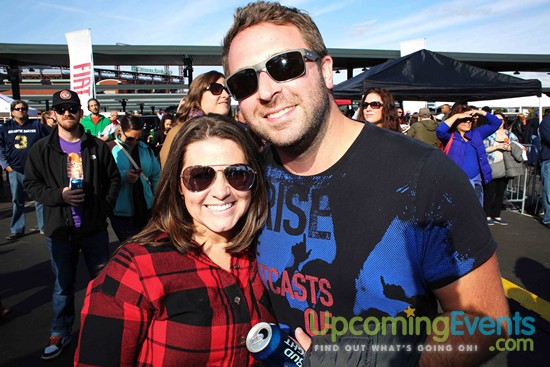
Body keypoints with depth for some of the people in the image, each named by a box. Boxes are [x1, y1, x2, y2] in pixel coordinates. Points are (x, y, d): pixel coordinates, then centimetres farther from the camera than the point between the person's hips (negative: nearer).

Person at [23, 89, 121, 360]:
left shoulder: (97, 146, 0)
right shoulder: (41, 149, 0)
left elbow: (114, 178, 6)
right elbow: (31, 184, 0)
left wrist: (106, 205, -5)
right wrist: (59, 195, -16)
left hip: (95, 228, 1)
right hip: (60, 230, 0)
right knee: (63, 284, 13)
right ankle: (60, 333, 32)